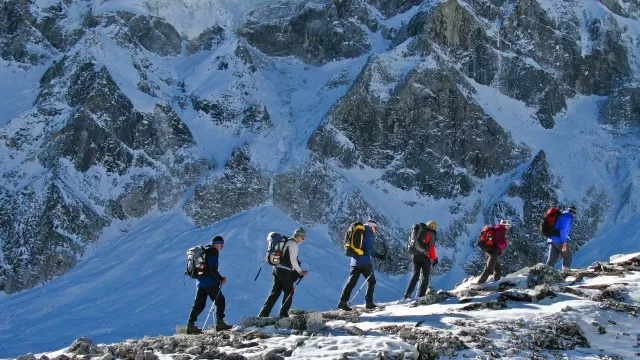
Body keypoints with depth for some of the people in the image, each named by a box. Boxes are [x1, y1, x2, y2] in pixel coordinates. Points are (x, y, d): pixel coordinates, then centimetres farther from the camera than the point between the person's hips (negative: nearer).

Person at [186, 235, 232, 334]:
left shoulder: (203, 251, 18)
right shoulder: (213, 252, -11)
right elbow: (213, 269, -19)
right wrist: (220, 279, -9)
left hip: (200, 282, 8)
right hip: (210, 282, -8)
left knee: (199, 304, 7)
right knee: (220, 300, 4)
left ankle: (190, 324, 1)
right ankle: (220, 323, 1)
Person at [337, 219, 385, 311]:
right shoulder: (369, 233, -4)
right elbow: (369, 248, -14)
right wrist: (378, 256, -5)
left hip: (355, 261, 6)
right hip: (365, 261, -6)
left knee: (351, 282, 4)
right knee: (371, 281, 9)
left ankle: (343, 301, -7)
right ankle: (369, 302, 5)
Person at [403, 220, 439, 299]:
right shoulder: (431, 234, -3)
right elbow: (431, 247, -10)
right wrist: (434, 258, -3)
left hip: (415, 256, 5)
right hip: (425, 257, -5)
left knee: (415, 275, 9)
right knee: (425, 277, 5)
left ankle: (408, 293, -5)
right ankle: (421, 295, -4)